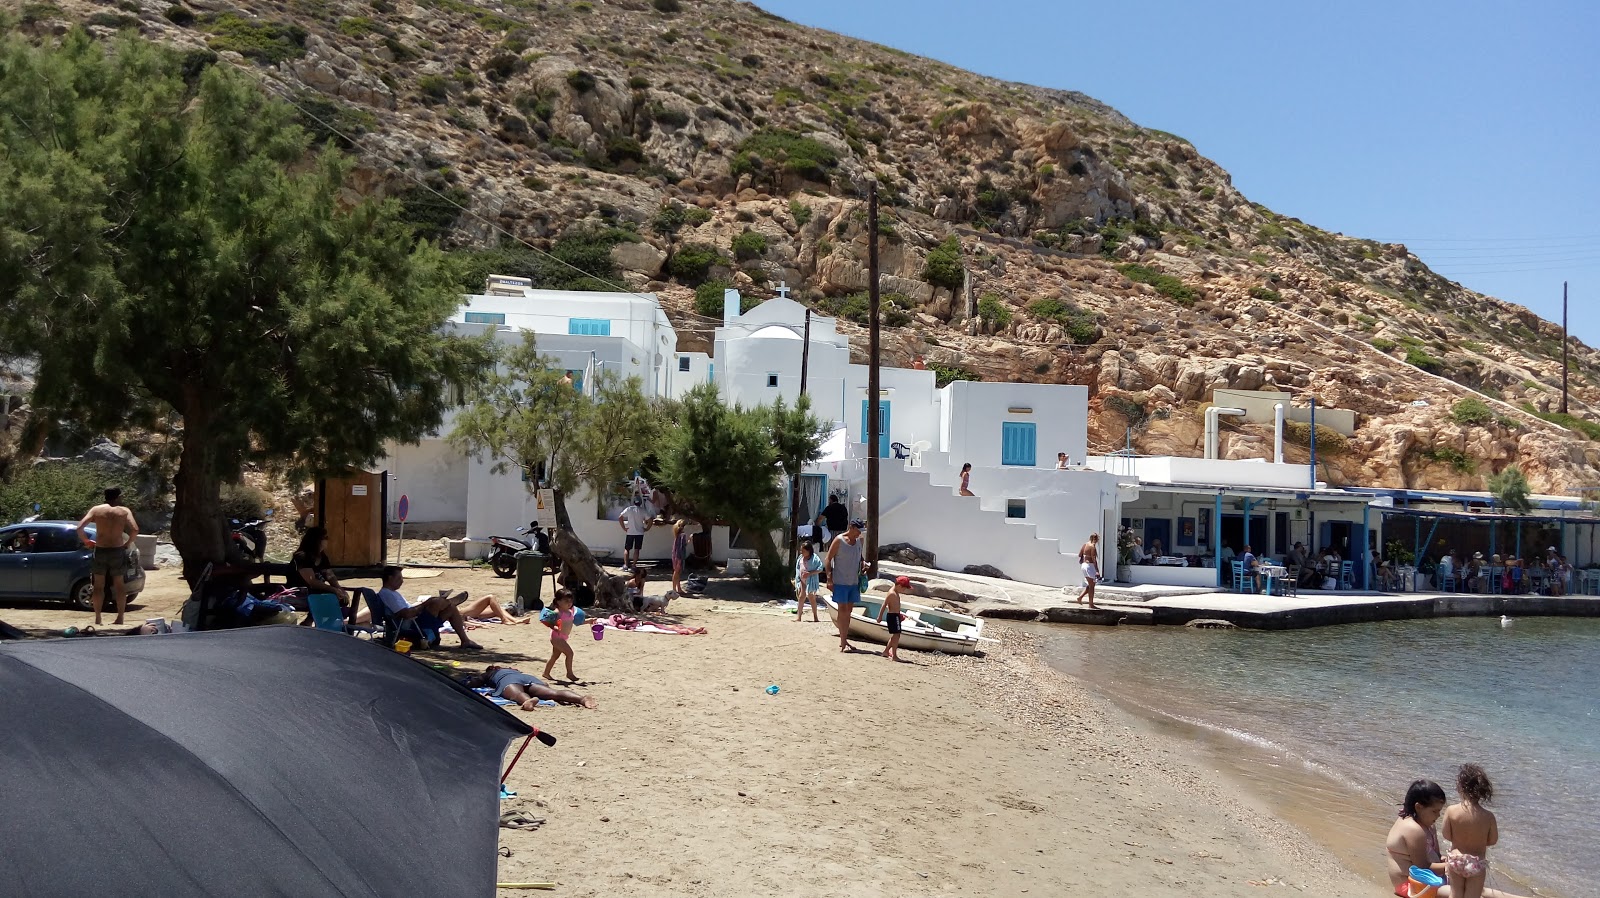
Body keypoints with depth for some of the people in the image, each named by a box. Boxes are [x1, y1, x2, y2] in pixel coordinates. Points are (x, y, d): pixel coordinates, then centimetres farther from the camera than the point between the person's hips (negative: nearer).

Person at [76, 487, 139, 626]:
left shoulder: (96, 510, 1)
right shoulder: (124, 511, -1)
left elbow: (80, 528, -8)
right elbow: (135, 529, -14)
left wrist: (85, 541, 8)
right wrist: (128, 543, 1)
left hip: (100, 551, 0)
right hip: (118, 551, 0)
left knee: (99, 585, 10)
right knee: (119, 585, 10)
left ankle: (97, 619, 10)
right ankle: (120, 617, 10)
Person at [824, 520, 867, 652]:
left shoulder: (858, 541, 10)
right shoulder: (839, 540, -8)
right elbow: (828, 559, -8)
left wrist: (863, 564, 1)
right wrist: (829, 579, -15)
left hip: (854, 582, 6)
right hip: (840, 581, -6)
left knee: (848, 611, 10)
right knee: (843, 610, -6)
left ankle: (844, 640, 18)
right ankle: (843, 643, -5)